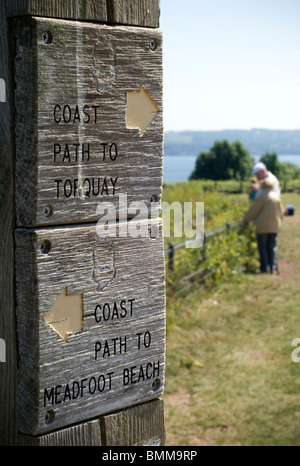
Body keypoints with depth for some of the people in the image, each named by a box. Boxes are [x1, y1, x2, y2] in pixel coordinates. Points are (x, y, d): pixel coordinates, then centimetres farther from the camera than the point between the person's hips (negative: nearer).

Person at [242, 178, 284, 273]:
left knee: (263, 247, 3)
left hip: (263, 226, -5)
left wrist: (245, 219, 7)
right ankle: (273, 267, 8)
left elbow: (253, 211, -8)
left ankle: (265, 267, 1)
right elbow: (281, 212, 11)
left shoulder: (261, 197, -13)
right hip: (275, 226, 5)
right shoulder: (277, 196, 4)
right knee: (272, 247, 11)